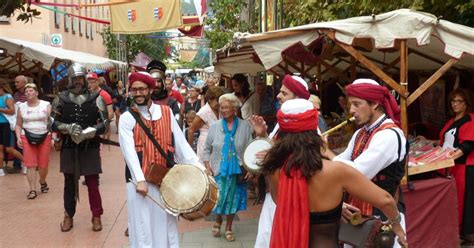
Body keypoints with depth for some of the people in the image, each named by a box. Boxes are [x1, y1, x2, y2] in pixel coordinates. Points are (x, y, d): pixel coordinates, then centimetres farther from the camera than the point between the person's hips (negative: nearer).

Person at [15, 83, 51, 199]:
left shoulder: (46, 105, 0)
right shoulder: (21, 107, 8)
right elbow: (18, 125, 13)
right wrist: (18, 137, -1)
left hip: (45, 137, -1)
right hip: (27, 138, 1)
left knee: (43, 164, 3)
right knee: (30, 165, -5)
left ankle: (42, 182, 32)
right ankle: (32, 190, -2)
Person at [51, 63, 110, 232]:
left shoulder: (96, 98, -3)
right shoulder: (61, 99, 1)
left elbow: (105, 124, -4)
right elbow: (52, 123, 0)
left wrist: (90, 132, -21)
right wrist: (68, 128, -18)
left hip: (90, 147, -1)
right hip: (69, 148, 2)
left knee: (93, 183, 3)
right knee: (69, 182, 13)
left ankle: (96, 216, 18)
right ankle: (68, 216, 27)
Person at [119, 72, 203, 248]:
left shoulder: (166, 112, 6)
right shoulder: (127, 118, -2)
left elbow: (180, 143, 3)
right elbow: (129, 151, -12)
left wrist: (199, 167, -6)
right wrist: (140, 179, -23)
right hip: (139, 180, -2)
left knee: (166, 224, 11)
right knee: (142, 228, 4)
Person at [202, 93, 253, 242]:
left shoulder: (245, 126, -3)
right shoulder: (214, 126, 0)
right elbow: (207, 148, 6)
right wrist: (207, 167, -3)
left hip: (236, 170, 0)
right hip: (218, 170, 0)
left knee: (233, 199, 9)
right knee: (218, 198, 3)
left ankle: (228, 228, 28)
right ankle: (218, 222, 33)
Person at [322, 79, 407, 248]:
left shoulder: (389, 135, -19)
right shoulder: (360, 134, 10)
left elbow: (357, 173, -27)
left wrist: (328, 153, -15)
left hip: (382, 218, -8)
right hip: (357, 216, 8)